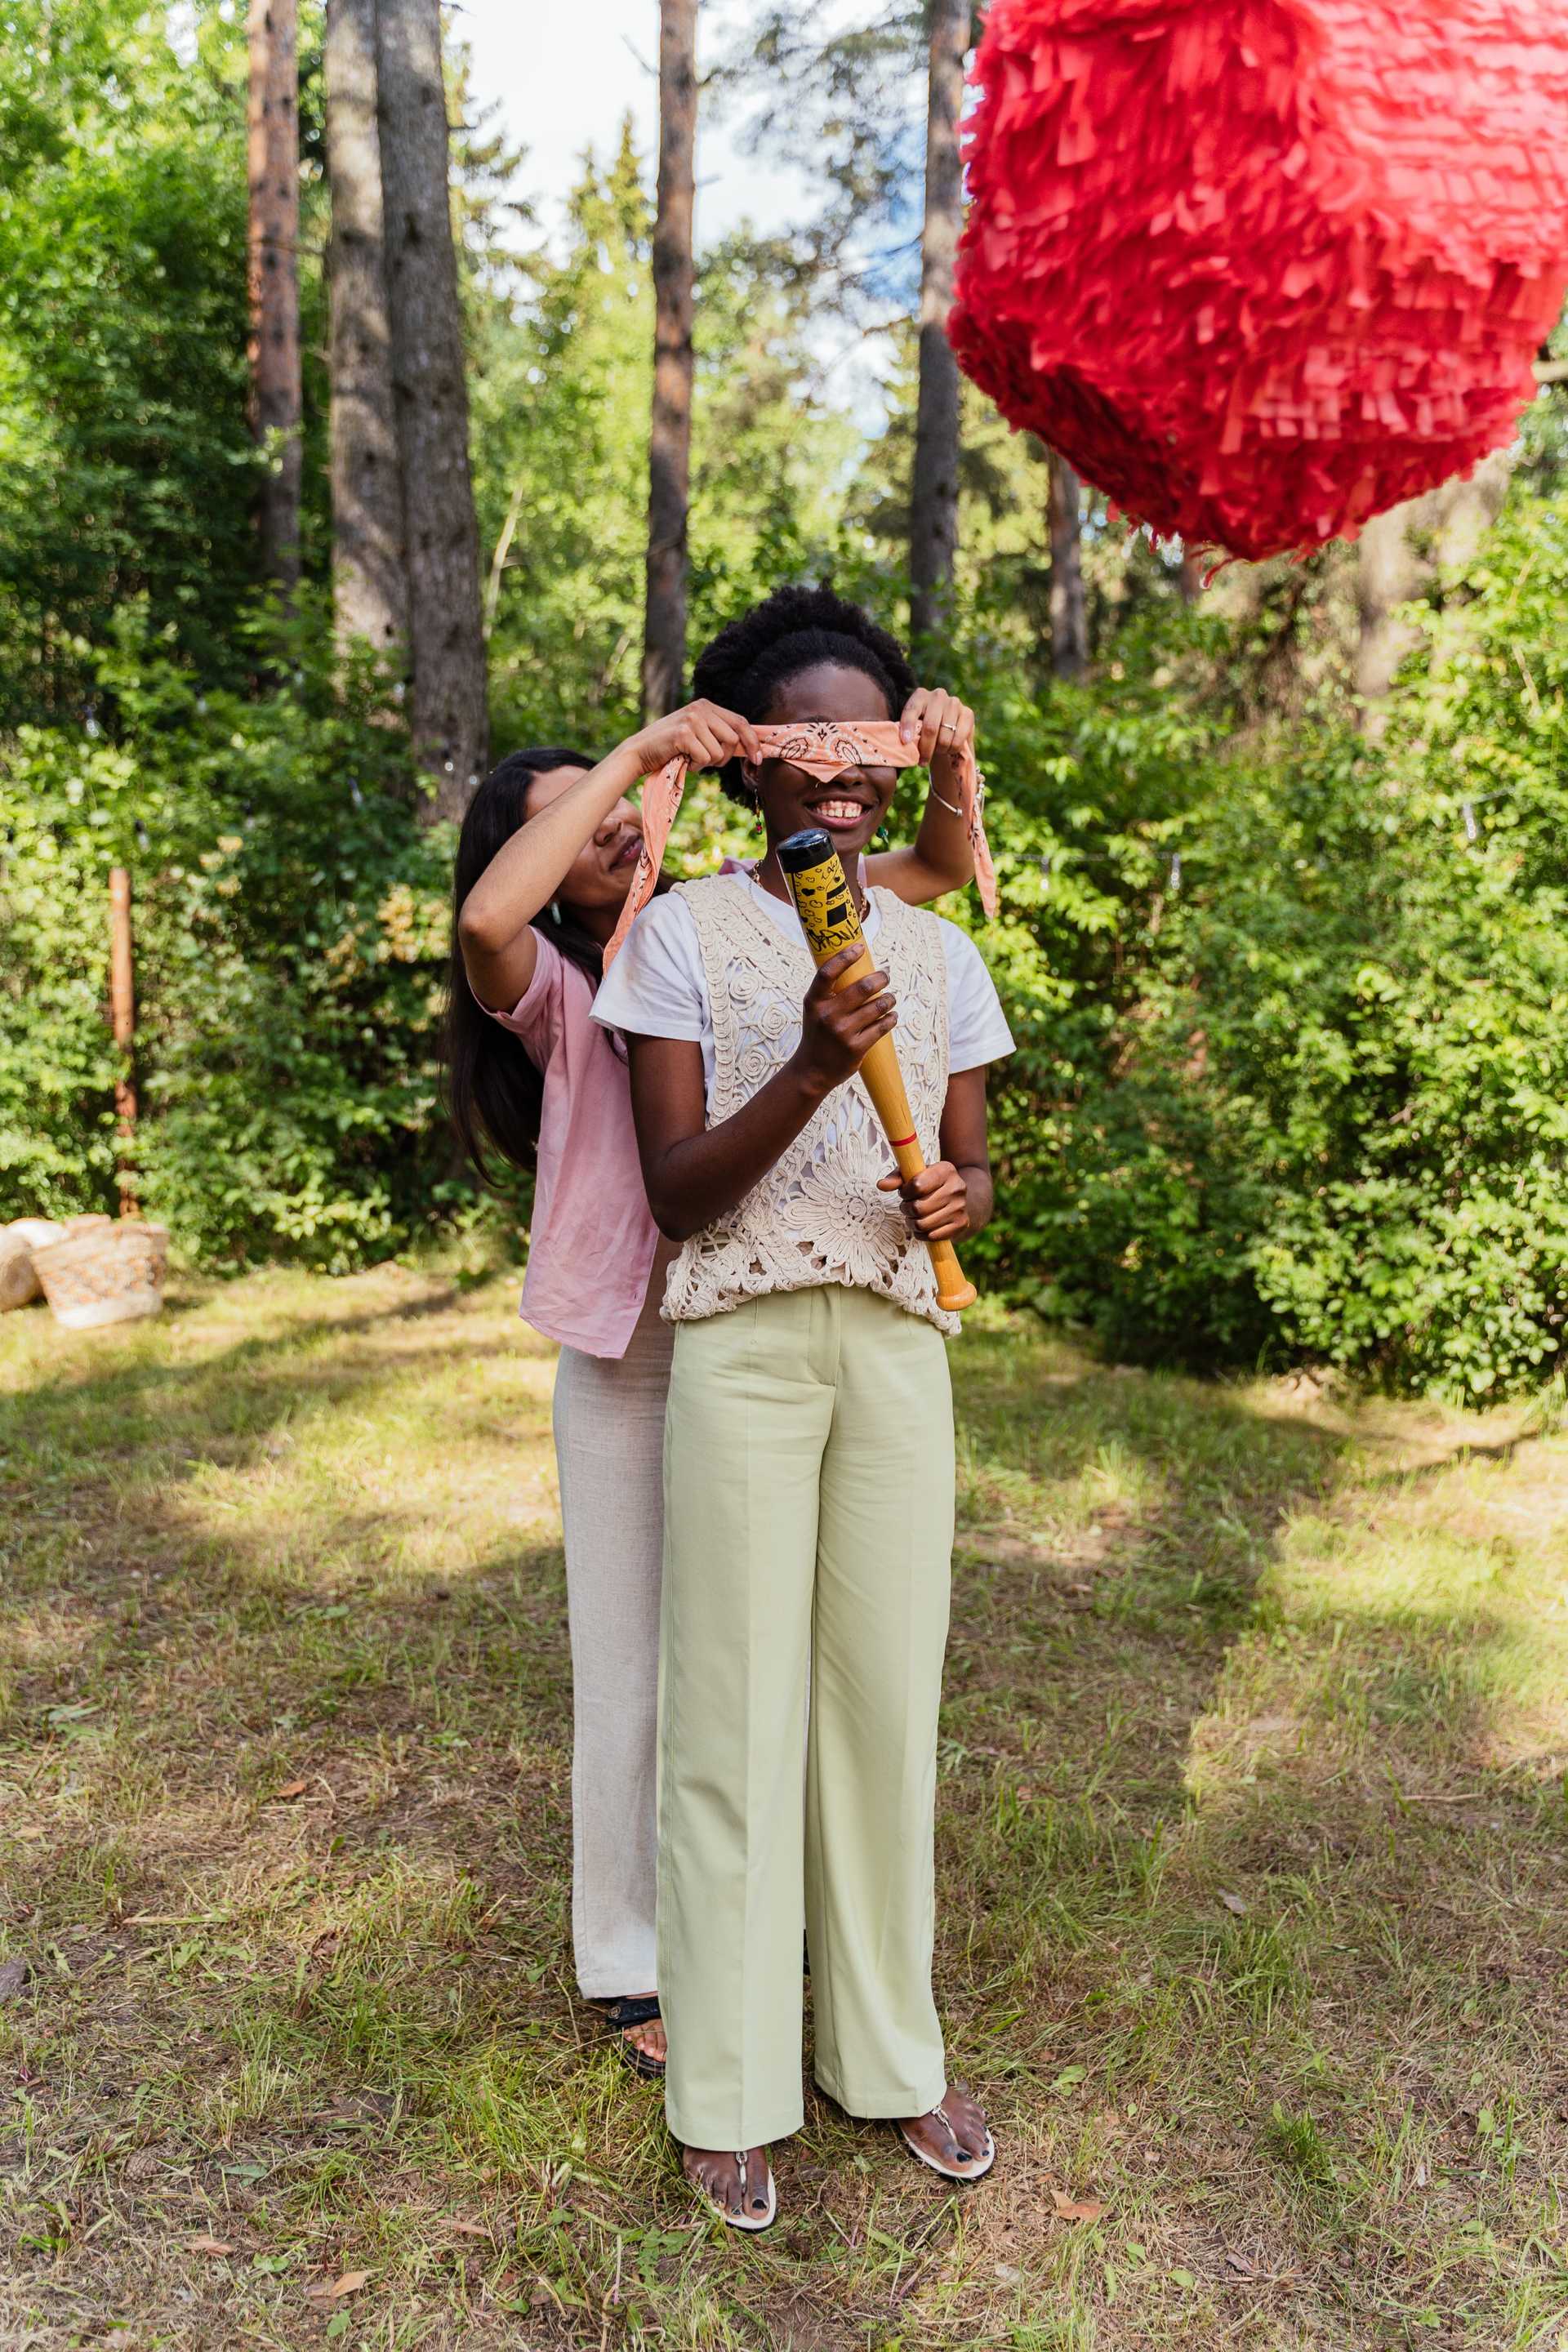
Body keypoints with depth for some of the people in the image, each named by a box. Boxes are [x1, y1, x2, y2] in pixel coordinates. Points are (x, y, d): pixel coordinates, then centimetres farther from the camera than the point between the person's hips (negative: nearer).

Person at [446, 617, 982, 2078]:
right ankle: (636, 1968, 32)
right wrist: (642, 750, -27)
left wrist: (947, 763, -16)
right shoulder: (552, 989, -7)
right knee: (638, 1674, 11)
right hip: (631, 1369, -3)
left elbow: (940, 869, 5)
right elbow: (484, 921, -31)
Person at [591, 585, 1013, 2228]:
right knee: (736, 1704, 3)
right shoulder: (684, 934, -1)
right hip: (742, 1349, -3)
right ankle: (731, 2087, 22)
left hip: (897, 1346, 3)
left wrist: (961, 1197, -10)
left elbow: (970, 1169, 14)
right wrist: (815, 1064, -21)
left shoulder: (940, 953, 11)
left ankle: (888, 2051, 29)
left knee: (887, 1695, 9)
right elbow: (679, 1190, -7)